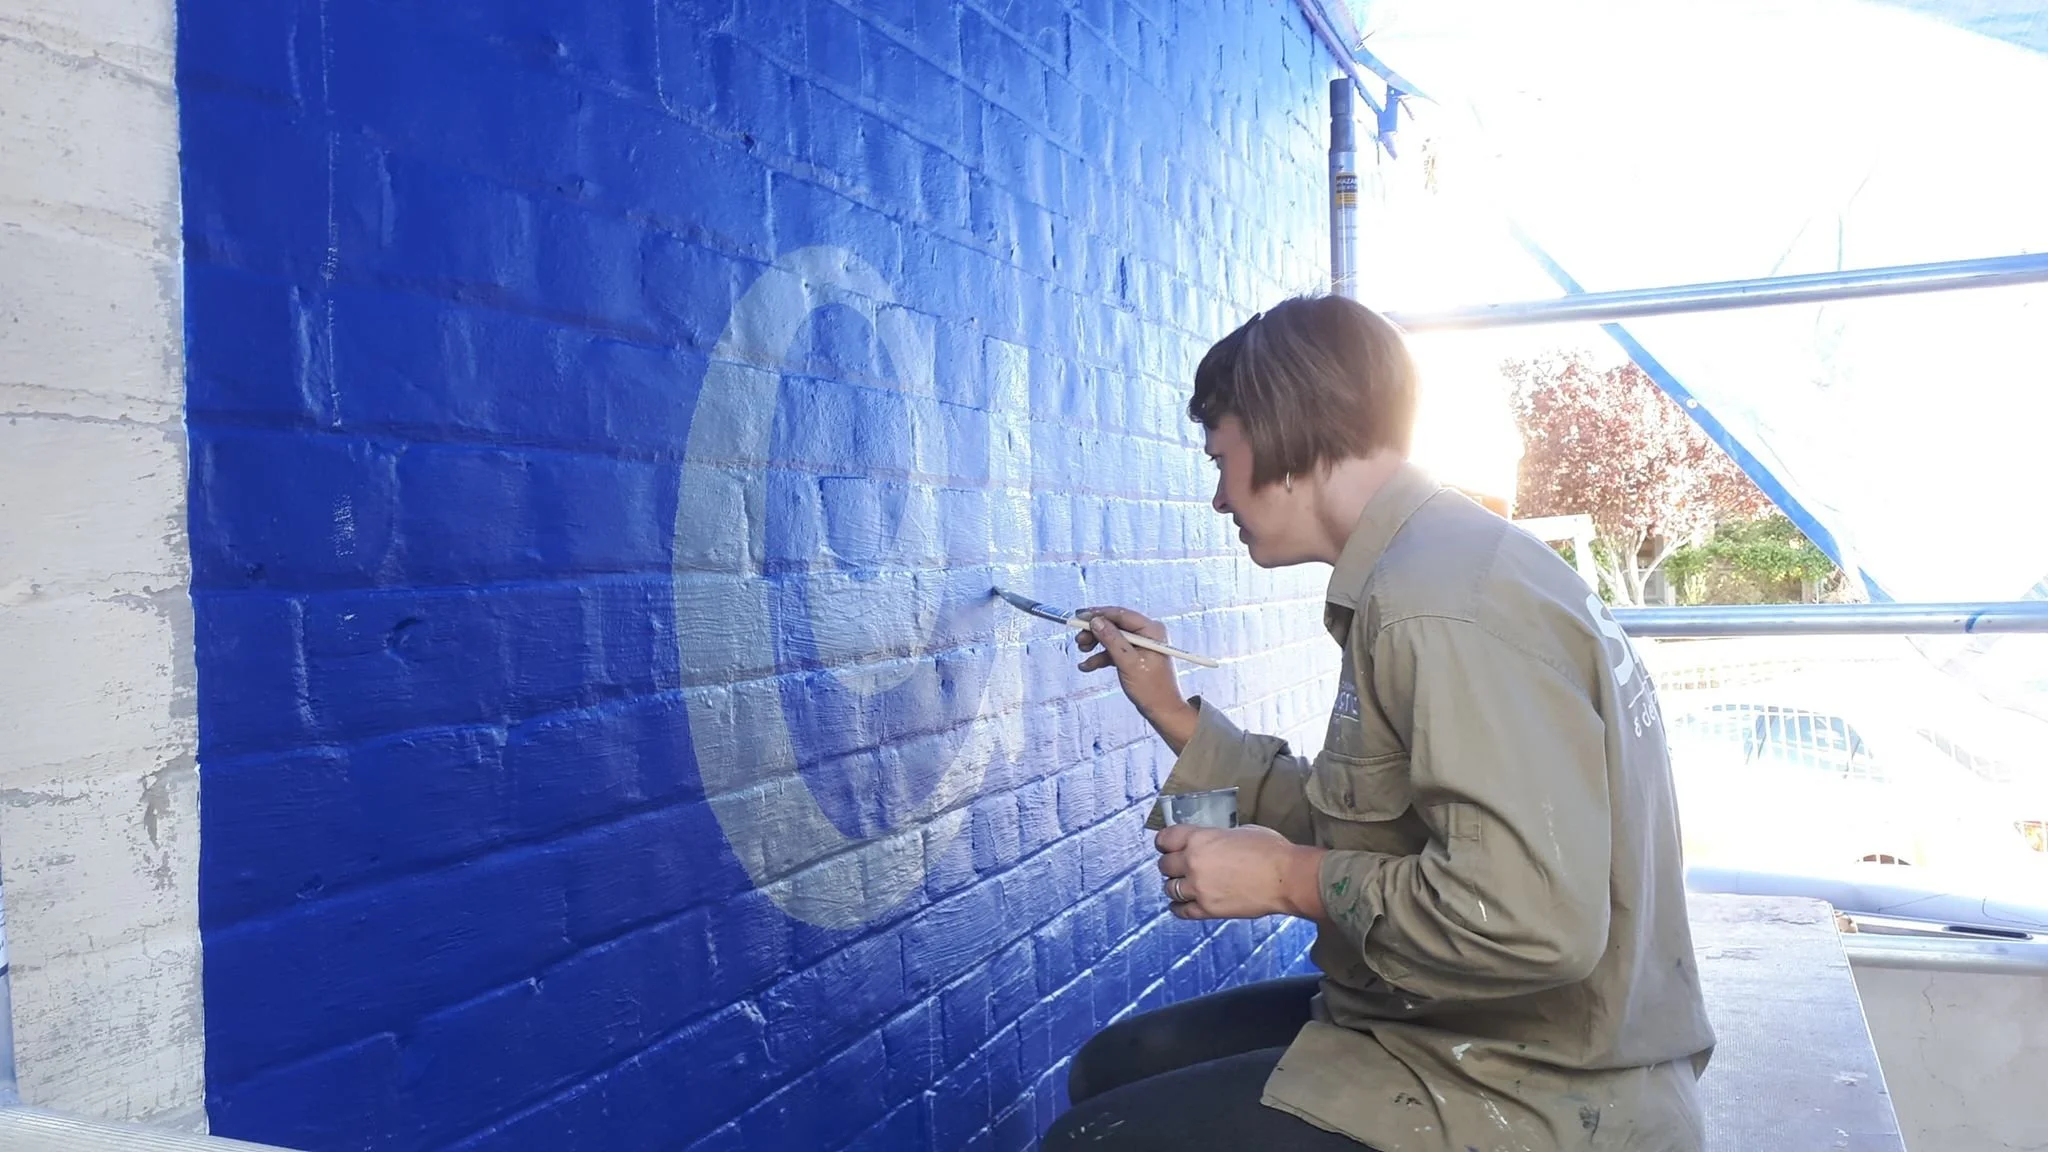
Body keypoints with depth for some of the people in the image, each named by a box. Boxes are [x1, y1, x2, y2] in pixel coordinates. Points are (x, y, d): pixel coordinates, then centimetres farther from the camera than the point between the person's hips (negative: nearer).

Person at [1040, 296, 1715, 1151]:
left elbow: (1532, 921, -33)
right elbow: (1357, 834, 11)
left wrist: (1295, 880, -19)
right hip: (1442, 1036, 10)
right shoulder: (1435, 565, 9)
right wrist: (1174, 715, 12)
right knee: (1111, 1069, 14)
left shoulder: (1441, 608, -24)